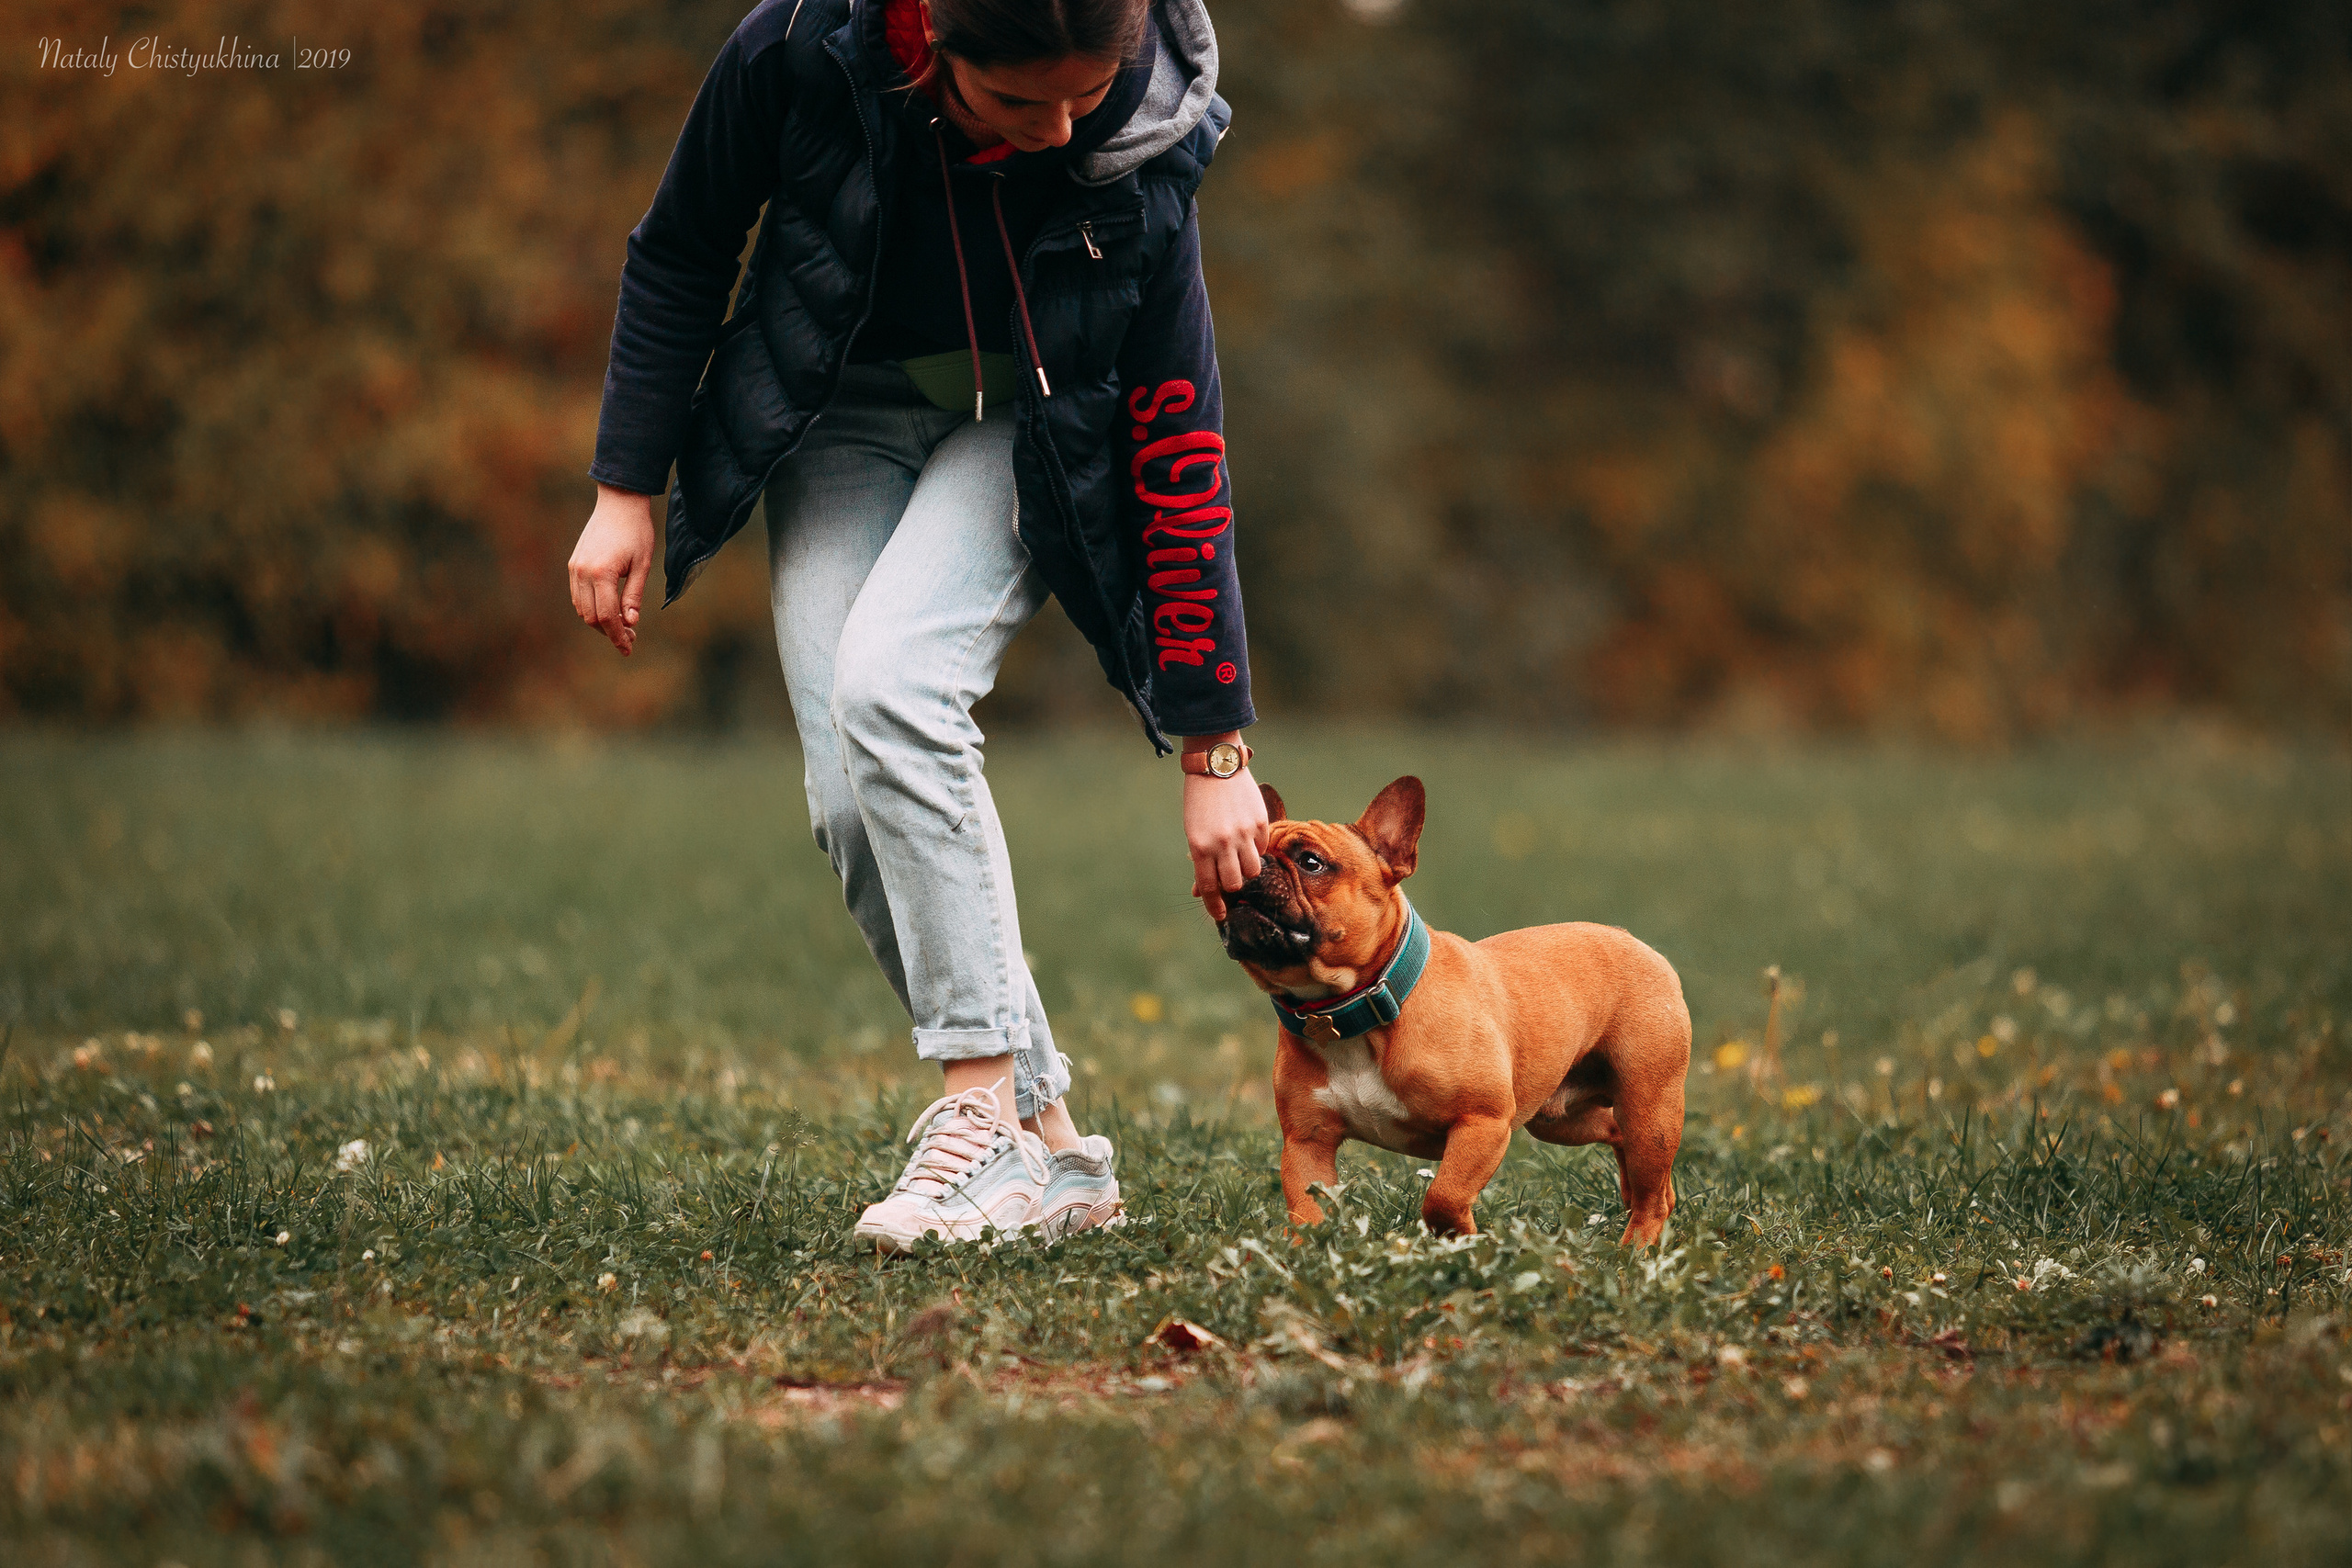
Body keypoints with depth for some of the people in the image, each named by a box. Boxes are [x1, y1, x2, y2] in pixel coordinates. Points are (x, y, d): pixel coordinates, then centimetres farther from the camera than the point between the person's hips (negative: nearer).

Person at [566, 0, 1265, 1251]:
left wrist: (1215, 748, -19)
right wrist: (625, 490, -7)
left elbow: (1179, 449, -21)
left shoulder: (1139, 153, -28)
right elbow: (678, 258, -7)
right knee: (853, 802, -12)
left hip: (1032, 431, -2)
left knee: (891, 684, -29)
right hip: (843, 415, 2)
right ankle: (1046, 1148, -5)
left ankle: (986, 1110, -22)